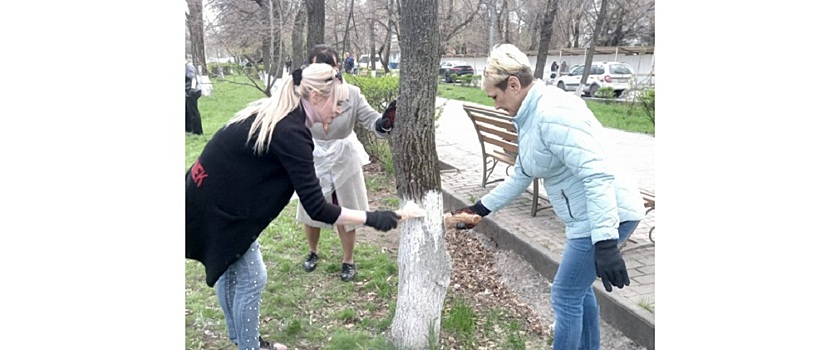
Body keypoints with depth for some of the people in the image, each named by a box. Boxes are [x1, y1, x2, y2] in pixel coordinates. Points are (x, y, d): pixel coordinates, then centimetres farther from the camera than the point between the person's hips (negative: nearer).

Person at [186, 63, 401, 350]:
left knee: (229, 269, 21)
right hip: (218, 206, -10)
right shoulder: (290, 132, -28)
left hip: (215, 196, 10)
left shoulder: (276, 113, 1)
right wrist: (371, 218, -24)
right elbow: (316, 209, -28)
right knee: (251, 279, 2)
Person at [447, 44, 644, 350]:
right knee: (579, 288, 24)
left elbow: (597, 175, -29)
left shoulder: (553, 113, -23)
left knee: (565, 297, 3)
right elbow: (521, 176, 19)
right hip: (590, 217, 10)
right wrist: (480, 208, 19)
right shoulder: (530, 116, 9)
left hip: (607, 216, -10)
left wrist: (604, 243, -32)